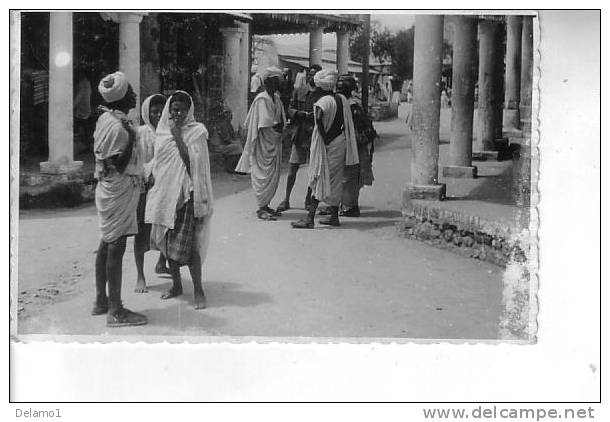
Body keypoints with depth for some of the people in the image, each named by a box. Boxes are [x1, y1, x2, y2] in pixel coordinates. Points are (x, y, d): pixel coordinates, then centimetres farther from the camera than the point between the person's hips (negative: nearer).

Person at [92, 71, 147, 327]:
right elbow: (118, 166, -20)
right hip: (120, 190, -10)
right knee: (116, 248, -5)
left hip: (107, 188, 10)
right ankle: (115, 311, 1)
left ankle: (101, 301, 27)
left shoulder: (104, 118, 8)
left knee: (106, 245, 16)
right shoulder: (121, 128, -20)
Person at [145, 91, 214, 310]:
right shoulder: (162, 131, 10)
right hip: (165, 191, 6)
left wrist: (177, 136, -16)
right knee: (167, 242, 12)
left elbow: (192, 161, -15)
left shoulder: (196, 131, -4)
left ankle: (198, 290, 1)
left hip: (186, 193, -5)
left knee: (188, 244, -9)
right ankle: (176, 284, 27)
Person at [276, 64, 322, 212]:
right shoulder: (298, 92, 8)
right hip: (299, 134, 1)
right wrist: (304, 114, -11)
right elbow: (290, 110, 6)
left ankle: (309, 199, 17)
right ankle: (286, 199, 7)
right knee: (293, 168, 0)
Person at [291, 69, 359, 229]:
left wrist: (324, 136, -18)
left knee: (319, 179, -5)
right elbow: (347, 122, 10)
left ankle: (310, 218, -7)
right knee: (335, 179, 14)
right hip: (341, 142, 7)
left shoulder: (323, 101, -15)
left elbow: (319, 117, -28)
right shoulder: (342, 99, 7)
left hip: (327, 144, -7)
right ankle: (334, 216, 20)